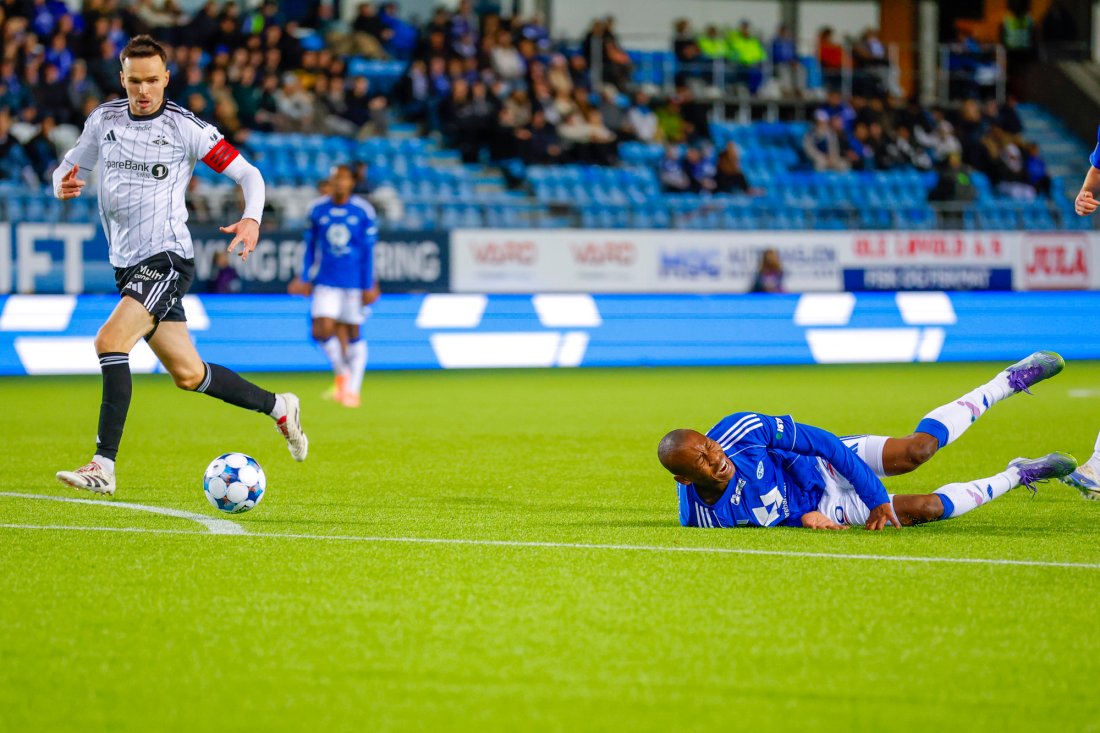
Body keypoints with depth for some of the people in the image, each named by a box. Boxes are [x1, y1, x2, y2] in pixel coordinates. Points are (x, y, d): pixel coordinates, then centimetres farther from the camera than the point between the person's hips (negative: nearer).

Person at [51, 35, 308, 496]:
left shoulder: (185, 128, -8)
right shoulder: (104, 120, 6)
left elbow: (247, 173, -3)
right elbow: (69, 169, 17)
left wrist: (252, 219, -22)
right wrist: (63, 185, -8)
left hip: (167, 256, -6)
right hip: (127, 264, 6)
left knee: (110, 340, -27)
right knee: (188, 375, 14)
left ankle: (103, 466, -28)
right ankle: (278, 407, 36)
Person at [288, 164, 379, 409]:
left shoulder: (363, 212, -3)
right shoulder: (317, 210, 4)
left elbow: (368, 251, -1)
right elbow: (311, 247, 12)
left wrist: (368, 286, -4)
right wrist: (305, 279, 10)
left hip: (354, 281, -2)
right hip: (326, 281, 2)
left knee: (353, 333, 3)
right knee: (322, 330, -12)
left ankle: (353, 389, 14)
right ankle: (341, 373, 14)